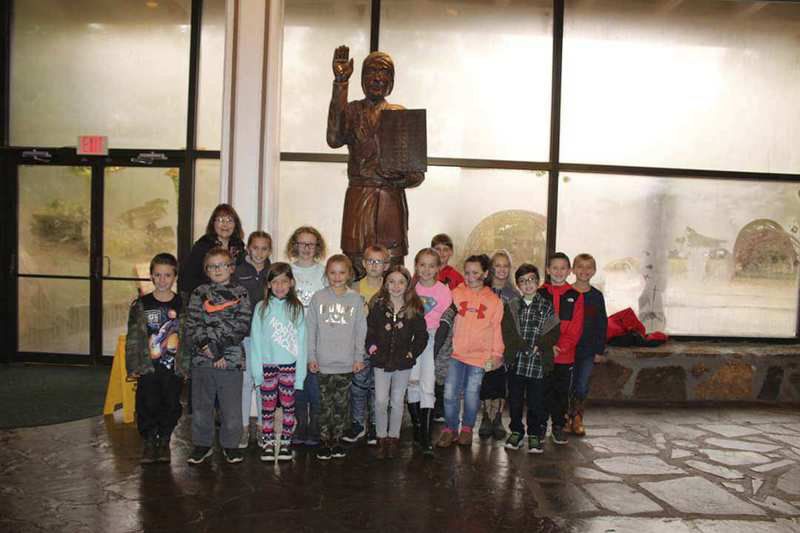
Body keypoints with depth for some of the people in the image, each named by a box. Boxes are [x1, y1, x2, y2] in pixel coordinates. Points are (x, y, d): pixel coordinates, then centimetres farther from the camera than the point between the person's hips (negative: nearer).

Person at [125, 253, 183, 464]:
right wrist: (133, 367, -4)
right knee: (148, 405, 0)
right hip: (148, 367, 0)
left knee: (171, 405, 5)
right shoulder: (141, 305, 1)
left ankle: (164, 442, 24)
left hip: (174, 366, 0)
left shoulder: (182, 305, 2)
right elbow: (133, 338, 2)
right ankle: (150, 443, 20)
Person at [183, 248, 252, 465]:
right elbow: (192, 323, -1)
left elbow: (242, 325, -6)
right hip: (202, 358, 2)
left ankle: (230, 445, 21)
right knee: (201, 404, 10)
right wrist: (205, 344, -14)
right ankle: (202, 444, 26)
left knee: (231, 405, 4)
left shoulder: (240, 293, 3)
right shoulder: (199, 293, 7)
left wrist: (220, 345, -13)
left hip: (231, 358, -1)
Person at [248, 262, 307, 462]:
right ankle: (267, 443, 21)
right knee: (268, 407, 7)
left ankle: (286, 442, 20)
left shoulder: (297, 308, 0)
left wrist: (300, 372, -5)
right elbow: (255, 340, 1)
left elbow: (301, 341, -1)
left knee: (288, 405, 7)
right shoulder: (261, 308, 1)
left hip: (290, 365, 0)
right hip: (267, 365, 0)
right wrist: (256, 370, -5)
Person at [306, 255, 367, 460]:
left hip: (346, 363, 1)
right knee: (325, 404, 7)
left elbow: (360, 330, 2)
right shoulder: (318, 298, 0)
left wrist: (359, 357, -1)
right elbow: (311, 329, 2)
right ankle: (325, 441, 19)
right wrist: (311, 356, -2)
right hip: (323, 362, 0)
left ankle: (337, 439, 22)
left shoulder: (356, 299, 0)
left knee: (342, 404, 9)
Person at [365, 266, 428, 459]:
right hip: (381, 361, 0)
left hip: (403, 363, 0)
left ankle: (393, 438, 24)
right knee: (381, 401, -1)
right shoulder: (377, 305, -4)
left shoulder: (415, 308, -5)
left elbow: (421, 335, 0)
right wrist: (371, 347, -10)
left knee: (397, 401, 10)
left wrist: (412, 352, -6)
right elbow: (368, 329, 0)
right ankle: (382, 438, 16)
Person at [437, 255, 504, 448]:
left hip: (480, 356, 0)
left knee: (472, 395, 6)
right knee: (450, 394, -1)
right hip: (457, 354, 1)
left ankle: (467, 428, 28)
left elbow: (497, 330, 5)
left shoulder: (494, 301, 3)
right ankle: (450, 429, 19)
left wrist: (496, 354, 0)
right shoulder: (456, 293, 3)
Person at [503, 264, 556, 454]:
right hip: (516, 362, 2)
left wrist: (539, 347, -13)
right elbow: (507, 332, 2)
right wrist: (525, 347, -9)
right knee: (514, 400, 10)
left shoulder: (547, 306, 3)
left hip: (537, 362, -2)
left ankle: (535, 435, 20)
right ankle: (516, 431, 26)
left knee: (535, 402, 4)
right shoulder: (512, 305, 9)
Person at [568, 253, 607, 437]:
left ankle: (577, 420, 20)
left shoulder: (596, 296, 4)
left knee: (582, 387, 6)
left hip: (588, 350, 2)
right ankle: (565, 420, 16)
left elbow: (602, 324, 7)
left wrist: (600, 349, 3)